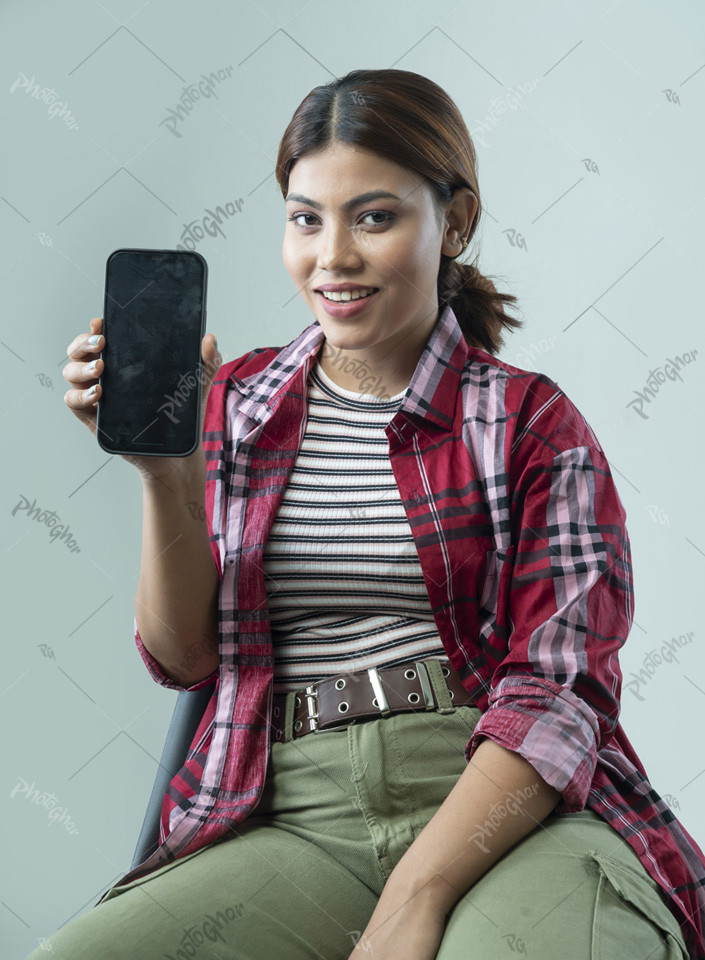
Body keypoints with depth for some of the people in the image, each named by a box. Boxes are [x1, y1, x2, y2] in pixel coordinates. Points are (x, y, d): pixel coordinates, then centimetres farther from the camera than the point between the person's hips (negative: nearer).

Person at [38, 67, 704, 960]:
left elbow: (560, 691, -5)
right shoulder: (234, 402, 15)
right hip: (296, 815, 2)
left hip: (512, 814, -2)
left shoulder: (531, 420, 6)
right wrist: (168, 476, -7)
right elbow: (185, 657, 11)